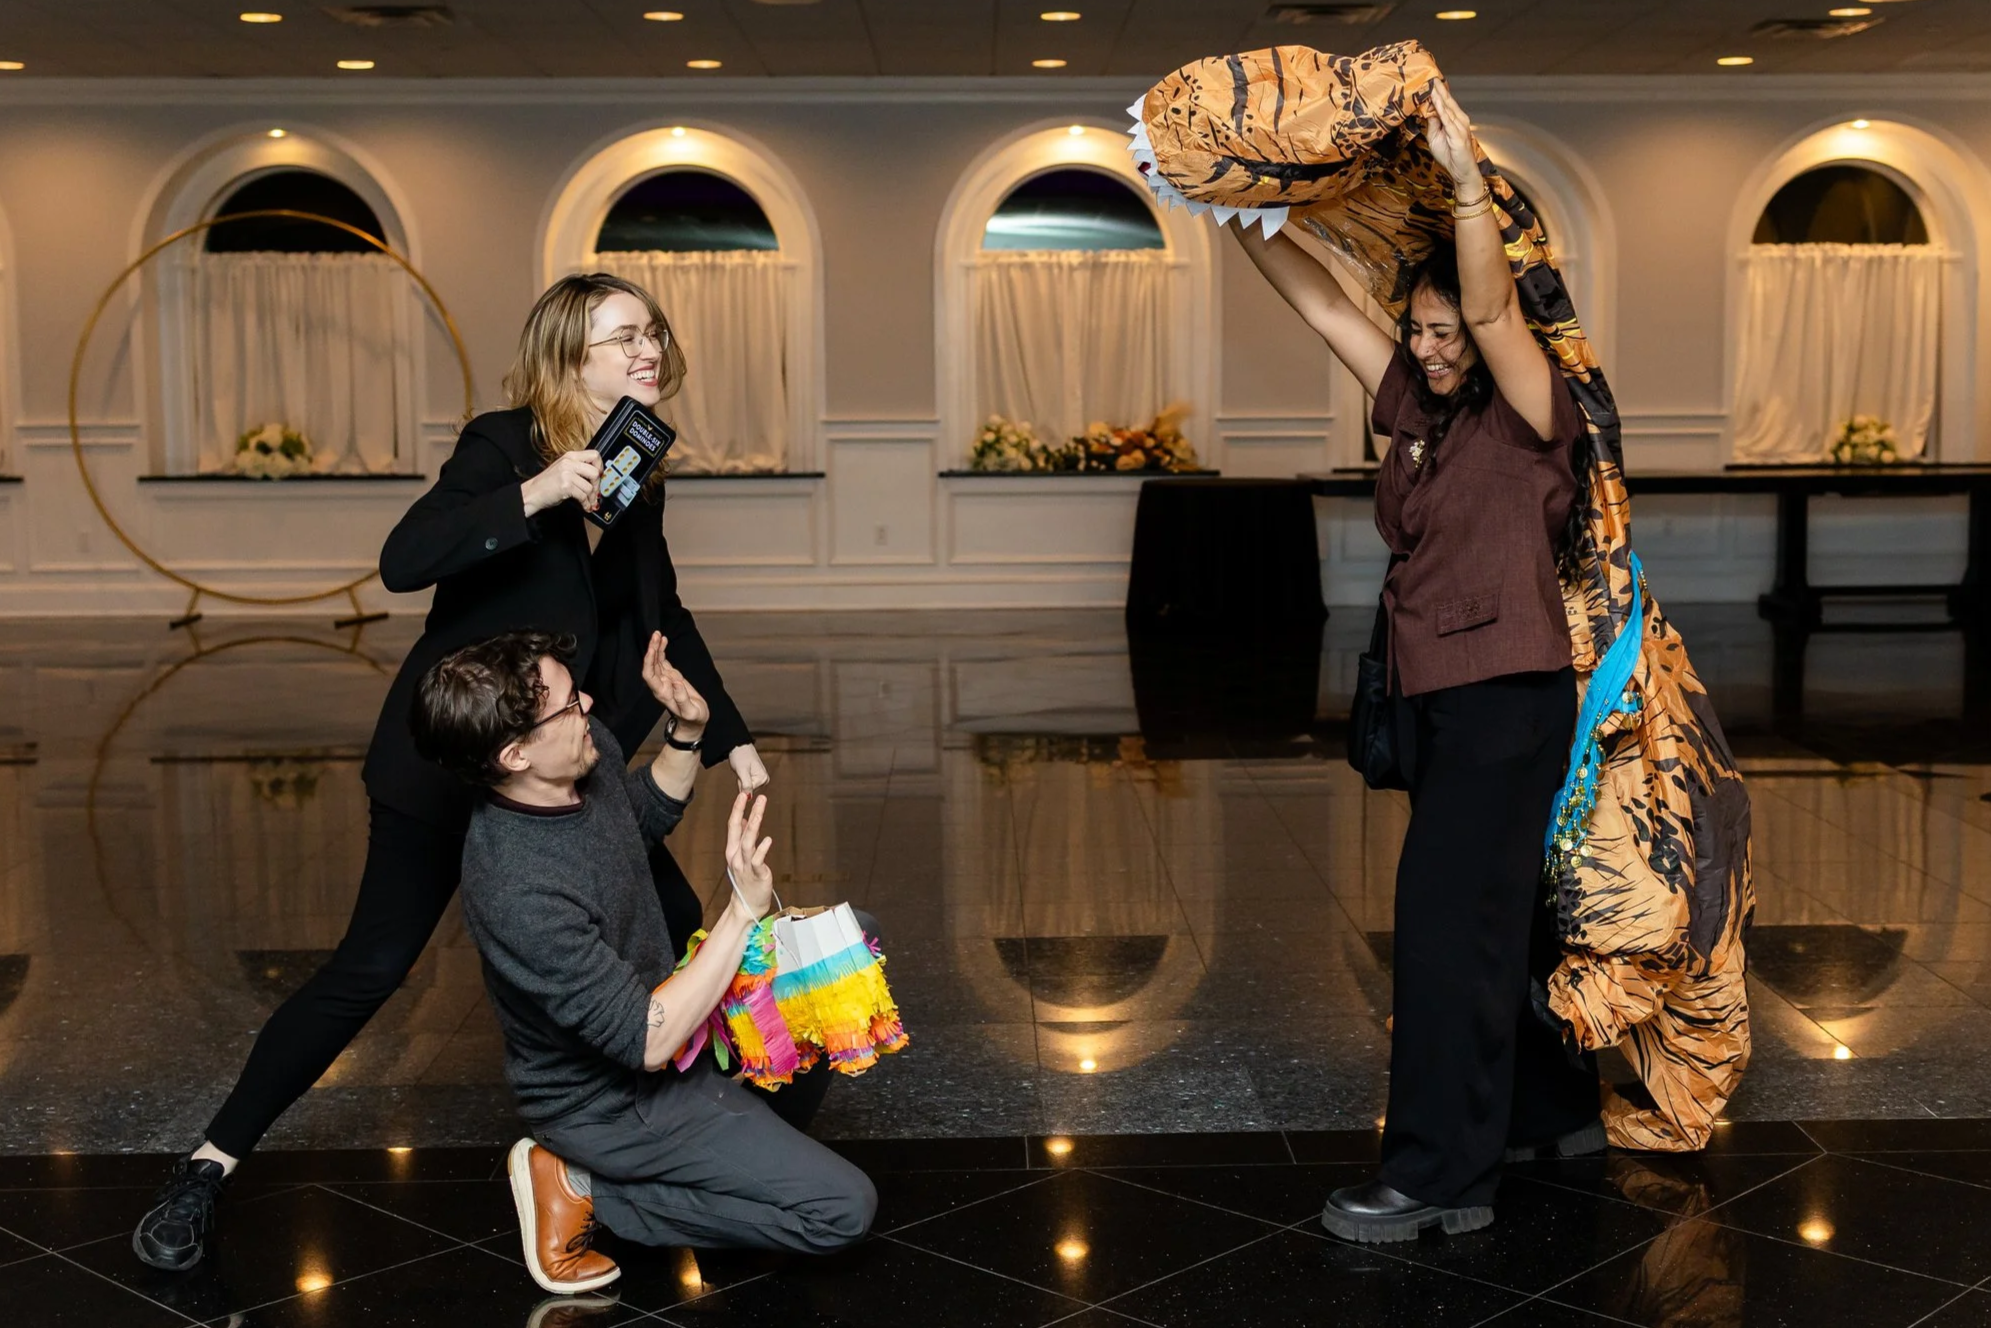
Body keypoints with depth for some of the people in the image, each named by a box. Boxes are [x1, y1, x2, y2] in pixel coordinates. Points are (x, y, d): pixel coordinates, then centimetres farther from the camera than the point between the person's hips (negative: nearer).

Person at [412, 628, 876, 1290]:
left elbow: (650, 813, 11)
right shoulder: (520, 894, -38)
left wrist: (686, 729, -8)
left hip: (656, 1007, 9)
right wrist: (744, 909, -38)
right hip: (609, 1103, -9)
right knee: (844, 1208, -11)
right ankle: (585, 1190, -4)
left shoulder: (589, 754, -14)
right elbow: (647, 1043, -34)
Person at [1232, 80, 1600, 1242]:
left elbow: (1494, 308, -22)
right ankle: (1556, 1110, 31)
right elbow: (1324, 304, 12)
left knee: (1447, 915, -12)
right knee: (1497, 913, 16)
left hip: (1510, 693, -8)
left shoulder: (1534, 419, -6)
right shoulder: (1416, 411, 12)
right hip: (1430, 696, 8)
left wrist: (1468, 178, -32)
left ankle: (1443, 1177, -8)